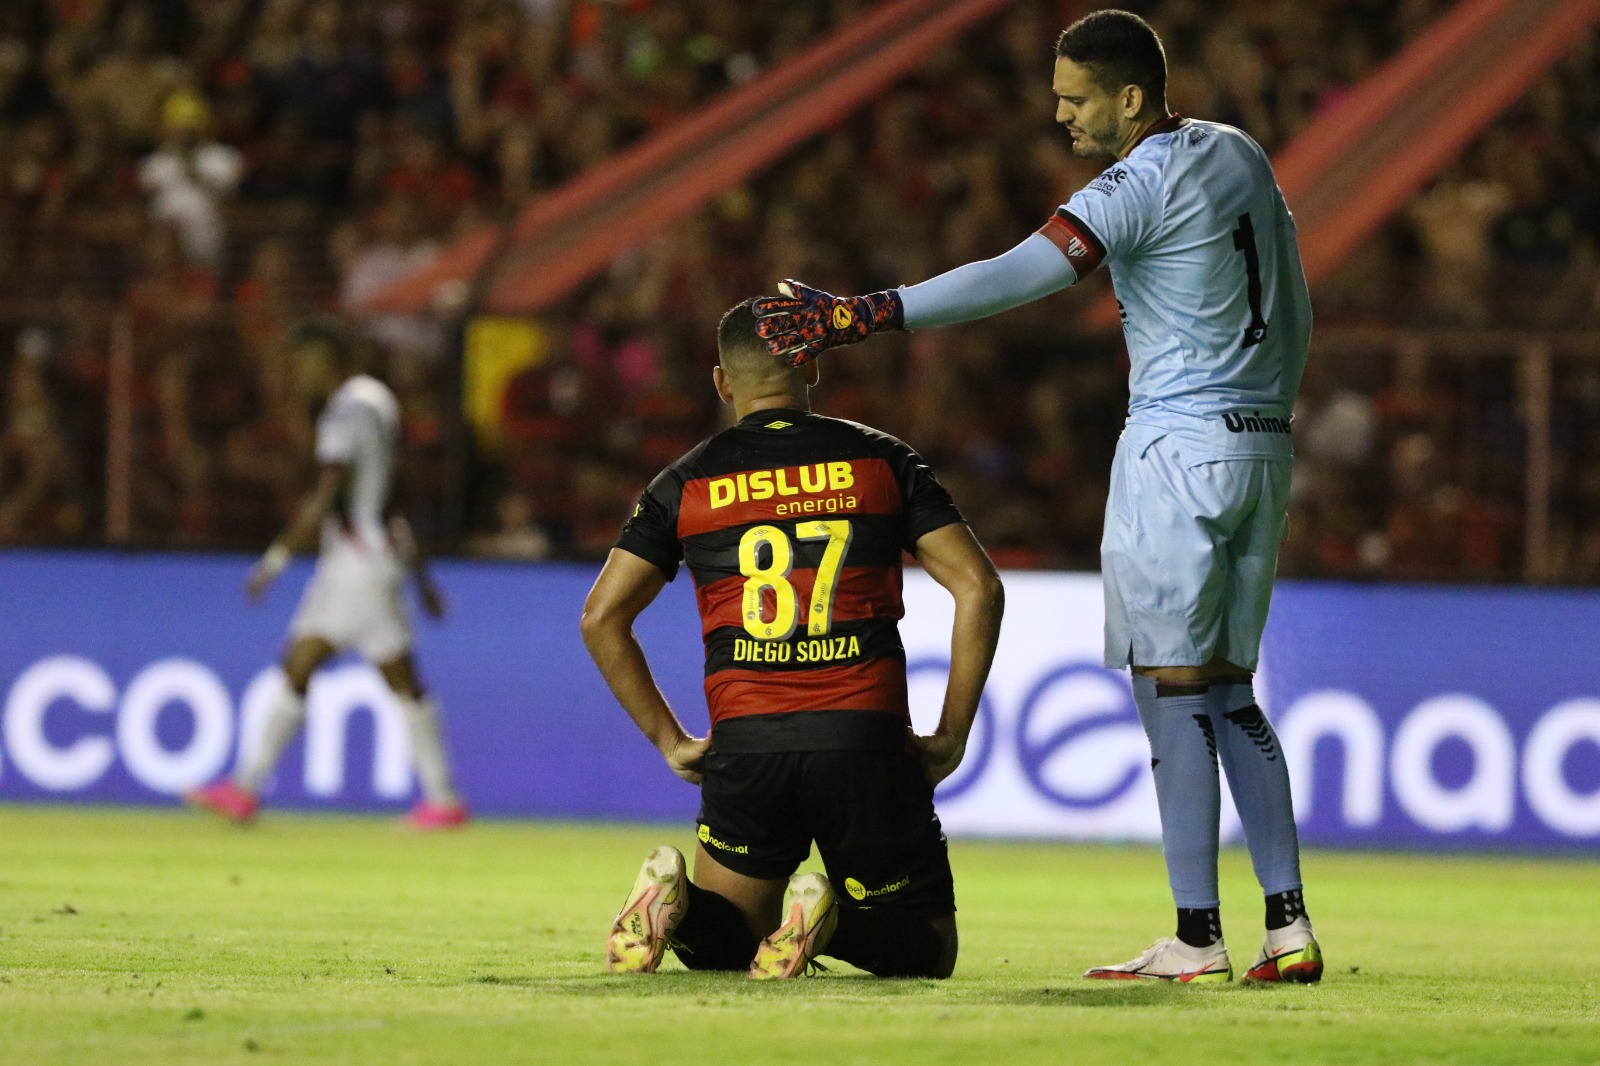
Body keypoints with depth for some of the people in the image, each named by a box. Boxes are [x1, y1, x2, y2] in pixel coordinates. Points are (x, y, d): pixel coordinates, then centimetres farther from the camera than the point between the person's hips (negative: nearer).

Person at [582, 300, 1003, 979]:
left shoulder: (687, 483, 11)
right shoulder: (883, 462, 9)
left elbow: (602, 617, 7)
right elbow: (979, 586, 2)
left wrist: (669, 740, 12)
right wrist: (951, 738, 6)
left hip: (744, 746, 2)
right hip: (866, 743, -2)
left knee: (720, 947, 22)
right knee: (926, 949, 14)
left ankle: (674, 907, -15)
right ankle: (827, 923, -20)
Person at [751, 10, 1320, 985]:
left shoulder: (1144, 185, -14)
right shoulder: (1243, 156, 13)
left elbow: (1016, 278, -25)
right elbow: (1294, 319, 19)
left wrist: (859, 316, -28)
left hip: (1178, 447, -9)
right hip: (1262, 444, 9)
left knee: (1174, 689, -6)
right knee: (1229, 692, 12)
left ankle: (1197, 939, -8)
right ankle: (1289, 926, 7)